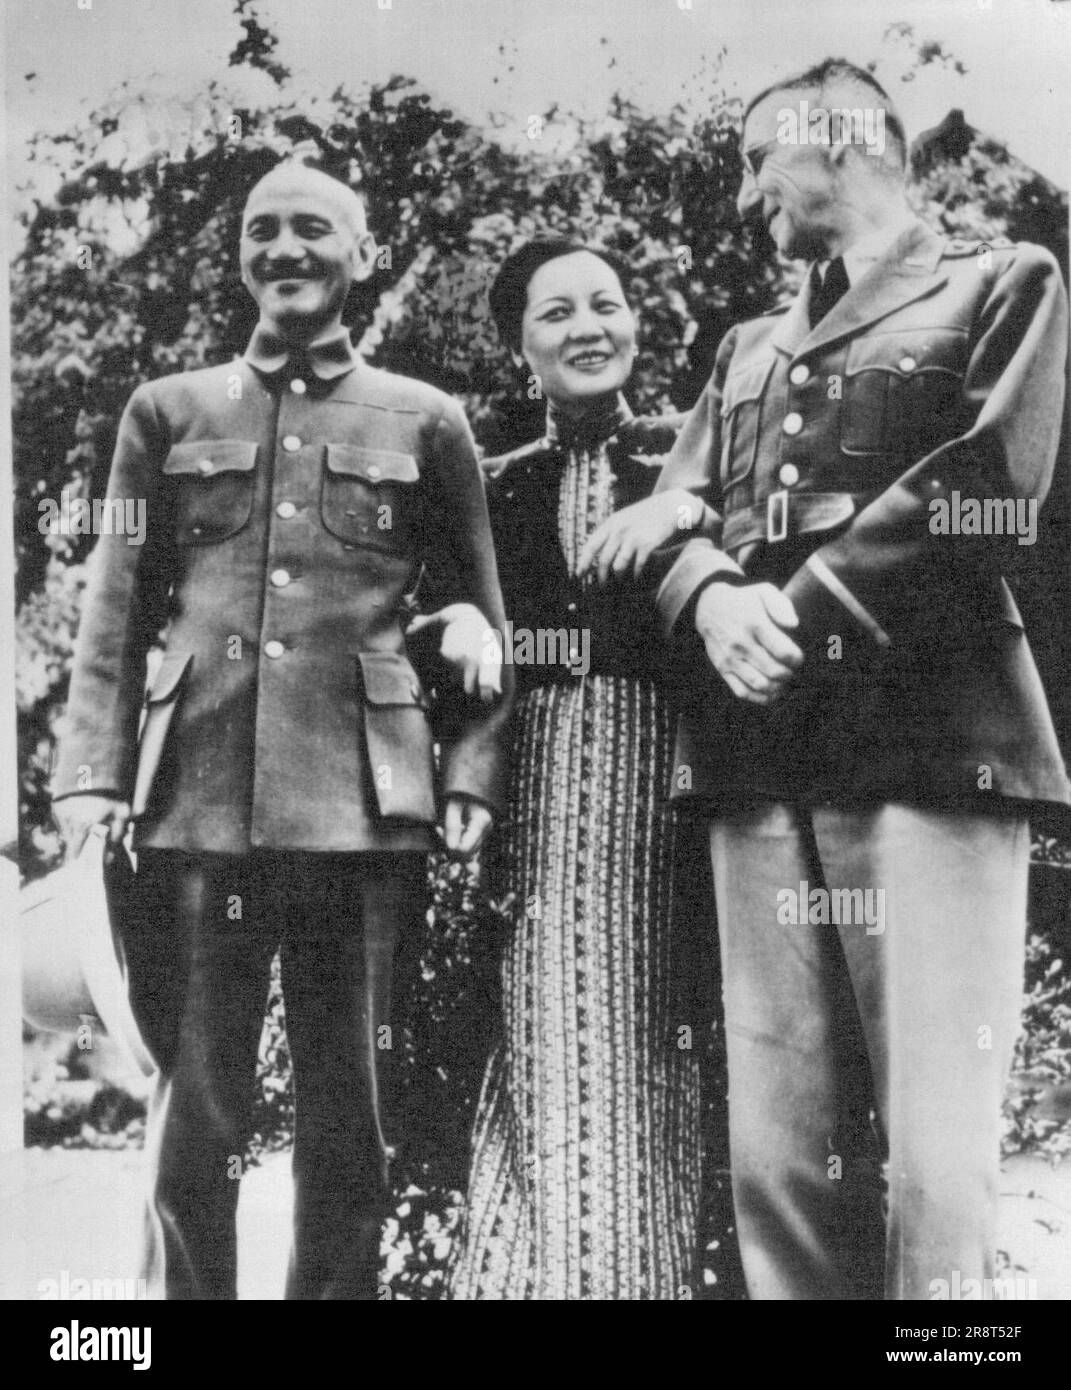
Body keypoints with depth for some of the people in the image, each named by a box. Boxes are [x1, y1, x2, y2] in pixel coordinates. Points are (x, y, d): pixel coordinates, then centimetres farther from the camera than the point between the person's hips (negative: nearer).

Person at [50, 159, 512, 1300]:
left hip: (364, 806, 0)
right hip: (197, 799, 1)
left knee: (350, 1110, 7)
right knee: (193, 1111, 5)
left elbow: (481, 619, 11)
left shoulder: (426, 422, 11)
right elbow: (116, 611, 9)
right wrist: (91, 778, -1)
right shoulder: (167, 411, 13)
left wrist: (474, 777, 0)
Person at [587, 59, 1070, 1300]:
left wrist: (806, 614, -10)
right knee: (777, 1149, 4)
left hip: (930, 746, -5)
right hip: (761, 761, 5)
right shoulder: (746, 348, 27)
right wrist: (712, 601, -7)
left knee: (934, 1145, -8)